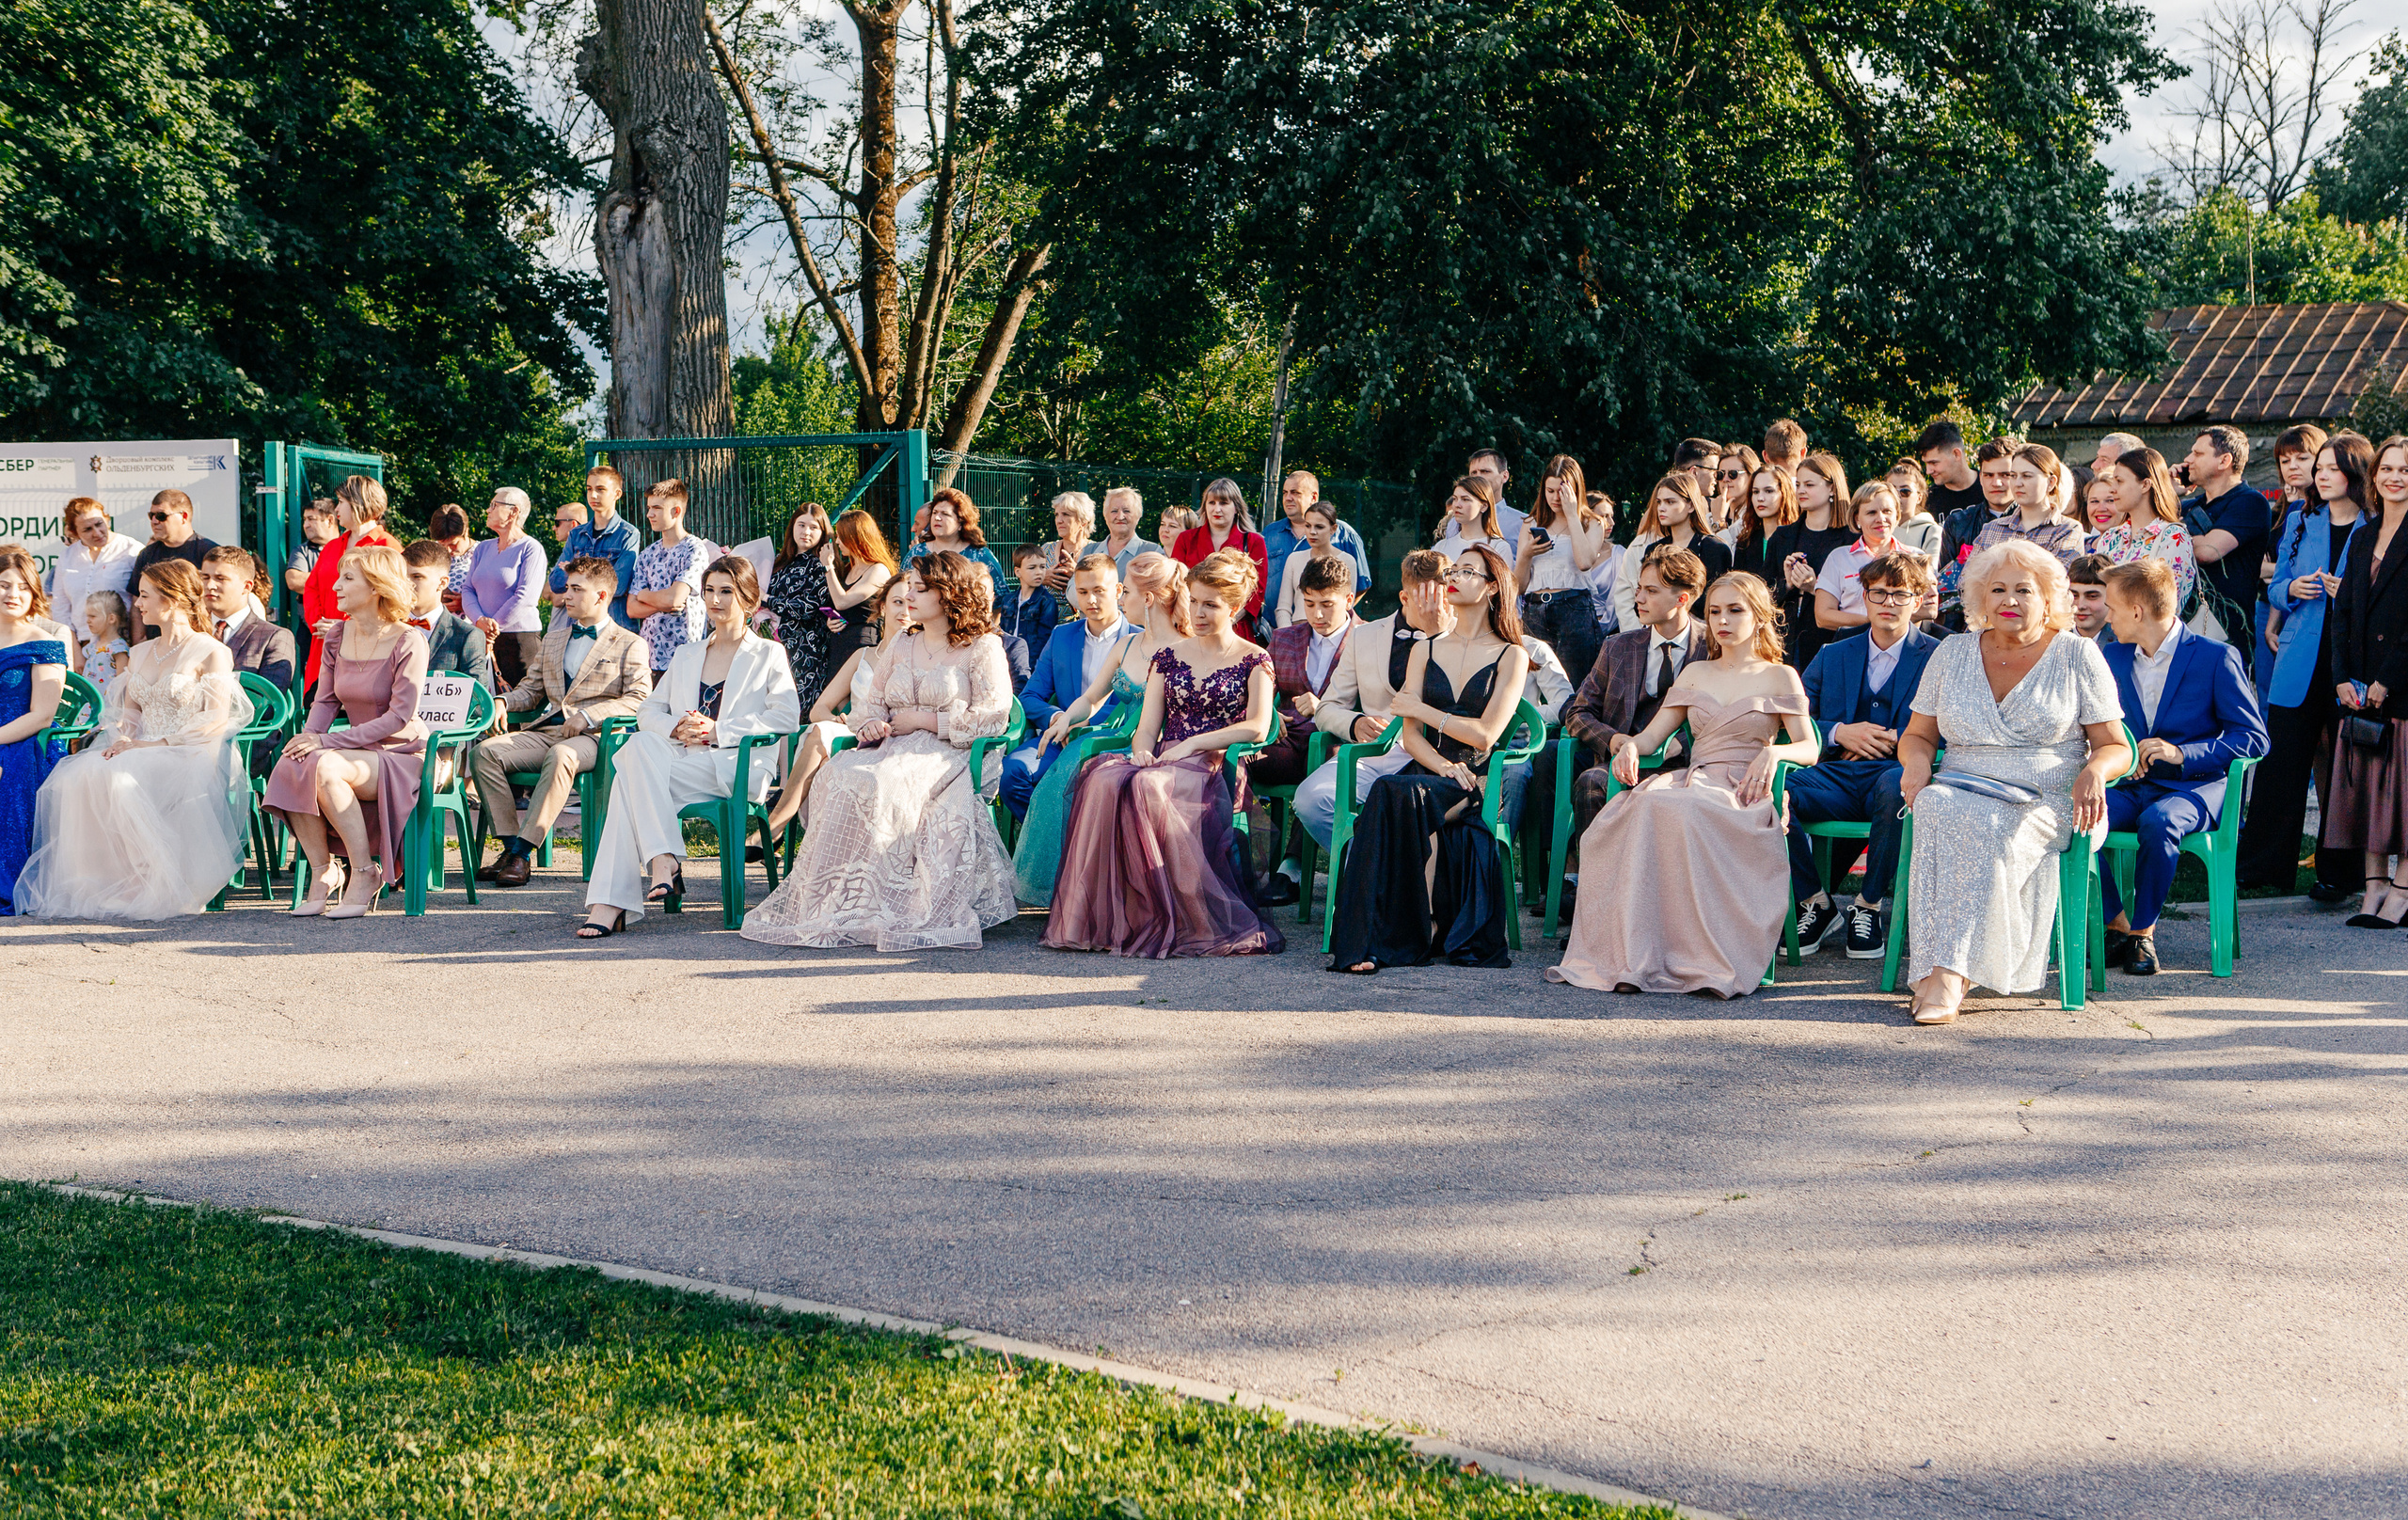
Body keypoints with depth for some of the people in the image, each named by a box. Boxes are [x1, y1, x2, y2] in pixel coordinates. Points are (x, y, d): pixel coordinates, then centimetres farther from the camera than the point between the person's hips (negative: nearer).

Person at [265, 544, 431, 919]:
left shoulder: (408, 641, -12)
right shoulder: (336, 635, 8)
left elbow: (399, 716, -18)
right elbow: (325, 700, 10)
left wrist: (327, 742, -23)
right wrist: (307, 738, -13)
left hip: (401, 755, -6)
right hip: (358, 752, 6)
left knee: (326, 768, -34)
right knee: (289, 767, -25)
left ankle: (364, 875, -20)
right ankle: (321, 873, -14)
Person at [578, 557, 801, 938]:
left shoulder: (768, 654, 13)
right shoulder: (686, 654, 27)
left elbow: (786, 717, -2)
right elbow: (648, 709, 18)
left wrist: (716, 730, -12)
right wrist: (675, 729, -7)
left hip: (738, 767, -5)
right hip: (684, 760, 5)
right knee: (638, 744, -31)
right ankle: (663, 860, -35)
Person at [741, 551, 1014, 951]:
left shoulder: (983, 648, 5)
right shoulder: (900, 648, 25)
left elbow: (992, 718, -6)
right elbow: (869, 703, 23)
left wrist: (921, 719, -6)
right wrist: (869, 723, -3)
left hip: (947, 755, -6)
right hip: (894, 751, 6)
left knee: (870, 784, -35)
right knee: (833, 777, -28)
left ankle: (858, 908, -29)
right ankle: (823, 903, -28)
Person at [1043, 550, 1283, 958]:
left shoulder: (1253, 661, 10)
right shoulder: (1168, 657, 22)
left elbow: (1257, 727, -6)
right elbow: (1147, 728, 15)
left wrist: (1192, 744, -12)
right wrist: (1141, 751, -9)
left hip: (1218, 768, -4)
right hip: (1163, 763, 4)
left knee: (1147, 787, -38)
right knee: (1104, 779, -32)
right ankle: (1103, 918, -32)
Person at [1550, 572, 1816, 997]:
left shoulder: (1779, 677, 15)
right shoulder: (1694, 674, 26)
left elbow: (1809, 749, 6)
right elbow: (1653, 734, 18)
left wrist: (1772, 752, -16)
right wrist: (1631, 745, -5)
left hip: (1743, 791, -4)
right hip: (1691, 781, 4)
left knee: (1676, 808, -39)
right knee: (1641, 806, -35)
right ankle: (1633, 957, -41)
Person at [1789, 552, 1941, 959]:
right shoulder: (1832, 656, 22)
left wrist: (1897, 740, -12)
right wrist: (1839, 733, -3)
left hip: (1896, 773, -3)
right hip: (1837, 776, 3)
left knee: (1896, 784, -41)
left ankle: (1868, 908, -20)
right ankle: (1816, 904, -10)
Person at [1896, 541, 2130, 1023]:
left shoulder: (2077, 654, 8)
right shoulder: (1952, 653, 15)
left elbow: (2116, 746, 8)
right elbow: (1917, 735, 20)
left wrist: (2095, 771, -16)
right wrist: (1916, 760, -5)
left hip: (2046, 802, -2)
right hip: (1960, 791, 2)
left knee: (1990, 831, -37)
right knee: (1940, 812, -36)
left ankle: (1947, 975, -43)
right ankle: (1942, 976, -42)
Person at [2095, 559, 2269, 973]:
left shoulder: (2217, 658, -2)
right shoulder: (2114, 659, 15)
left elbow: (2253, 737, -5)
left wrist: (2182, 753, -18)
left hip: (2195, 787, -4)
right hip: (2131, 786, 5)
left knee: (2158, 822, -38)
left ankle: (2143, 931, -20)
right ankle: (2116, 926, -13)